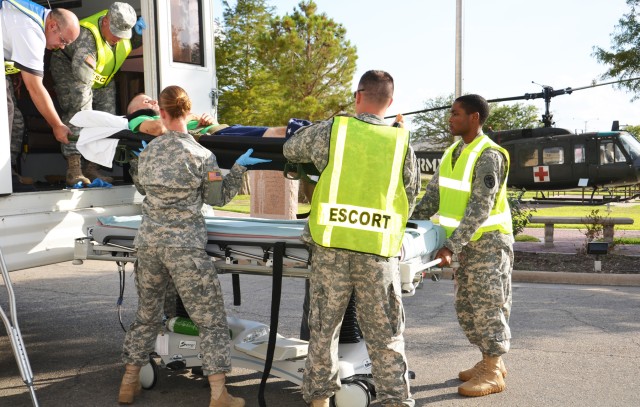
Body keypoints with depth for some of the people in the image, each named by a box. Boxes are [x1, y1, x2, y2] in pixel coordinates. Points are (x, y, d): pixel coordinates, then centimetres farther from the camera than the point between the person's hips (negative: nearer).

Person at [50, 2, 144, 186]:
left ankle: (92, 168, 7)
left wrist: (140, 32, -10)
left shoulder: (122, 26, -16)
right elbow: (82, 75, -41)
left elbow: (132, 43, 7)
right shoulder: (88, 34, -38)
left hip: (103, 80, 8)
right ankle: (74, 169, -28)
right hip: (70, 70, -7)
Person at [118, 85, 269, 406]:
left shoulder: (148, 151, 4)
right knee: (211, 319, 2)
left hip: (149, 243, 5)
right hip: (185, 247, -5)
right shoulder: (200, 155, -9)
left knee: (147, 314, 21)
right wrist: (239, 168, 8)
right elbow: (218, 197, 0)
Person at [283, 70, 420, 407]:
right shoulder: (401, 142, 2)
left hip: (330, 246, 0)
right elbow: (410, 197, 10)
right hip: (378, 252, 0)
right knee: (385, 335, 8)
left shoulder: (329, 131, -1)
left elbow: (290, 150, 17)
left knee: (324, 327, 15)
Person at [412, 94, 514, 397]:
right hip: (468, 243, 8)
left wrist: (451, 246, -27)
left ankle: (493, 373, 8)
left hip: (488, 241, -8)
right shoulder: (453, 152, 8)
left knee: (487, 306, -2)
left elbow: (479, 210, -23)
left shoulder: (488, 156, -18)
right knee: (467, 307, 13)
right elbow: (433, 194, 10)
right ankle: (490, 361, 26)